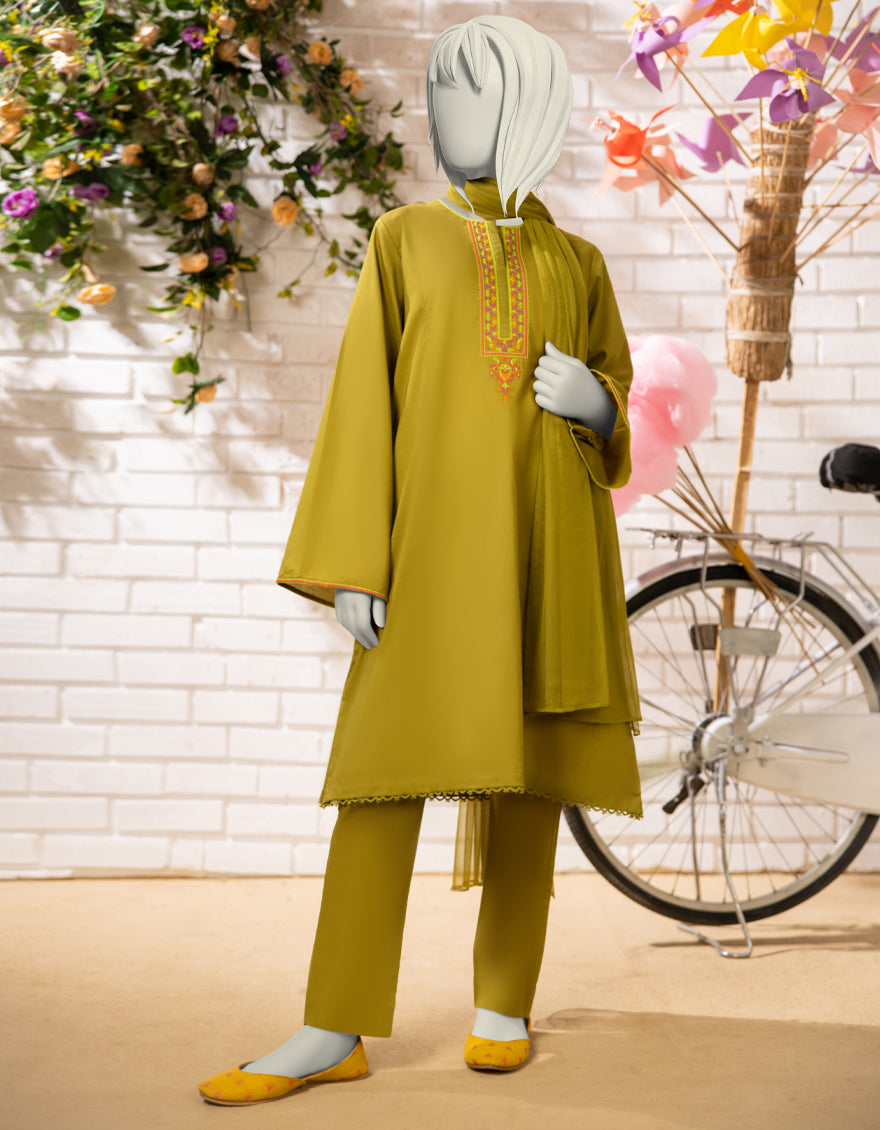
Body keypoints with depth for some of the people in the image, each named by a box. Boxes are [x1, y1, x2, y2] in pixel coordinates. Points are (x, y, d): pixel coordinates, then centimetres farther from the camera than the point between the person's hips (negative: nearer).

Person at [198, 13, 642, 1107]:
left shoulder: (577, 262, 16)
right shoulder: (404, 237, 10)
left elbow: (615, 385, 20)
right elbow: (365, 398, 2)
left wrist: (595, 400, -7)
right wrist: (353, 563, -8)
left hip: (549, 534, 2)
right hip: (437, 529, -2)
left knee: (528, 765, 3)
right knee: (391, 763, -9)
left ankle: (503, 1003, 16)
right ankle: (335, 1030, -4)